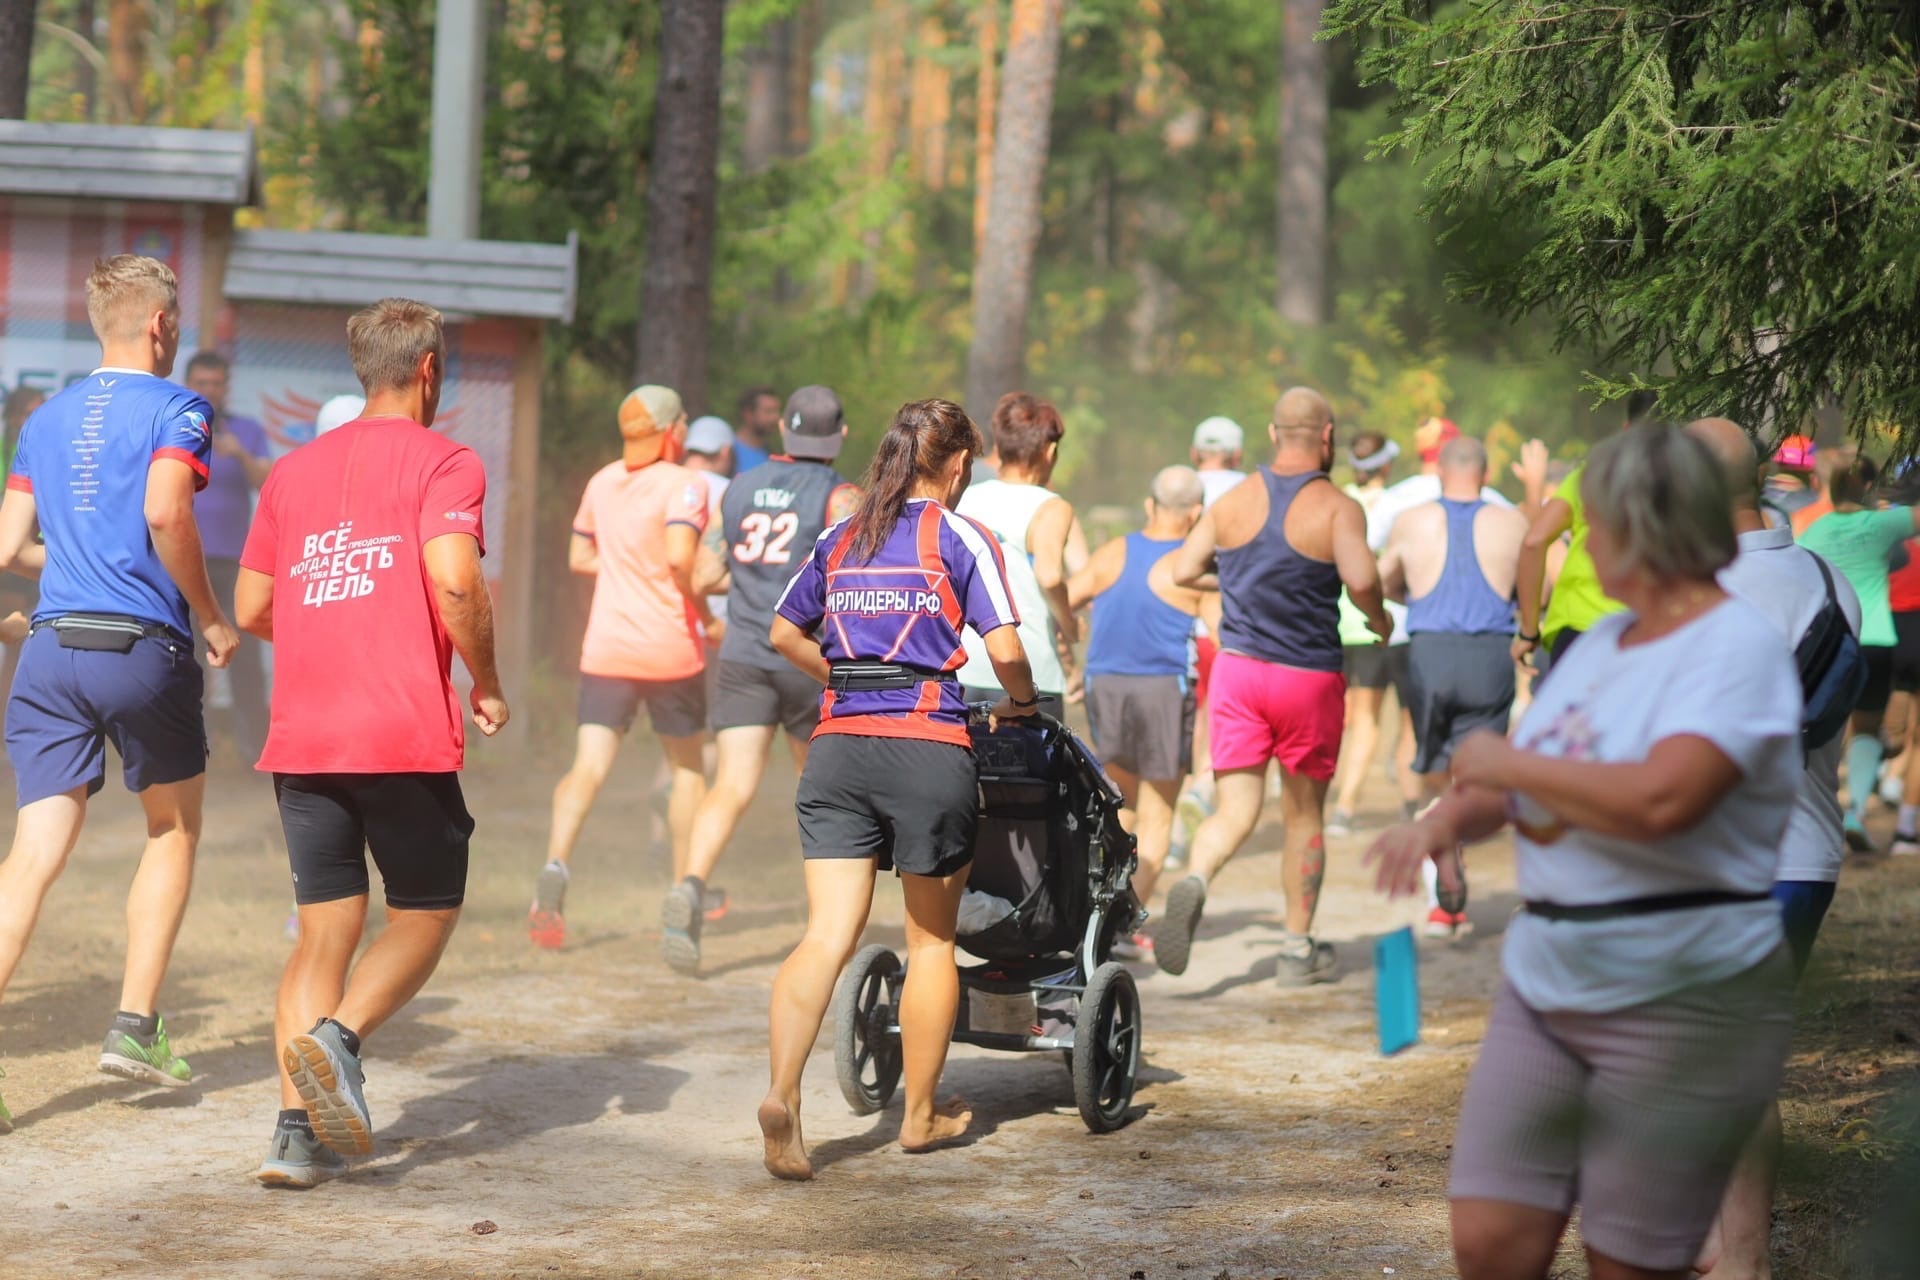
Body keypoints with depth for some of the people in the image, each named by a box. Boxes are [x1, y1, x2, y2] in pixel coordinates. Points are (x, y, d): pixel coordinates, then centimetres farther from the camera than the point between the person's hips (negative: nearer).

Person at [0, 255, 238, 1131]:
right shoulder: (175, 409, -2)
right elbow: (165, 512, -19)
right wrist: (212, 619, -8)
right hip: (145, 649, -4)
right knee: (174, 832, 18)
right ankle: (135, 1025, 14)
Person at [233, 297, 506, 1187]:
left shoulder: (293, 470, 15)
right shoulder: (441, 462, -2)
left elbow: (250, 609, 16)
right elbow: (455, 581, -18)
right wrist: (486, 684, -4)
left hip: (300, 738, 5)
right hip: (406, 736, -5)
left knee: (326, 930, 9)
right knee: (426, 914, 10)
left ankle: (298, 1130, -4)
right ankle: (336, 1037, -16)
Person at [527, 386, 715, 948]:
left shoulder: (602, 482, 9)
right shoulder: (683, 485, -8)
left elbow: (580, 558, 17)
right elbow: (680, 557, -22)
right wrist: (707, 617, -9)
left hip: (606, 647, 4)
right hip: (670, 648, -3)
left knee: (589, 767, -5)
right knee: (687, 765, 15)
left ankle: (556, 865, -29)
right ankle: (685, 888, 20)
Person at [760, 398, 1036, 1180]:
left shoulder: (841, 539, 14)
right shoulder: (960, 539, 0)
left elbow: (784, 634, 21)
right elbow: (1004, 649, -8)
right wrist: (1022, 702, 12)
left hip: (838, 748, 4)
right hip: (928, 748, -3)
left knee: (828, 935, -3)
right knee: (931, 940, 12)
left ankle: (782, 1093, -25)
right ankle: (921, 1116, 21)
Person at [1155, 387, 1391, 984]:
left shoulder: (1233, 502, 4)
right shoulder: (1337, 508, -9)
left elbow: (1184, 571, 6)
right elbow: (1360, 579, -24)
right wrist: (1380, 620, -2)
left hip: (1237, 667, 2)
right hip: (1309, 676, -2)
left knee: (1236, 808, 1)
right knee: (1303, 814, 13)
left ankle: (1194, 880, -31)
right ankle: (1298, 947, 20)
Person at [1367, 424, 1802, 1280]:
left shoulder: (1739, 647, -13)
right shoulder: (1602, 642, 13)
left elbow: (1659, 800, -28)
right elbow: (1513, 786, 20)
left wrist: (1507, 763, -14)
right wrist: (1446, 819, -3)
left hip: (1680, 1007, -7)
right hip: (1544, 987, 7)